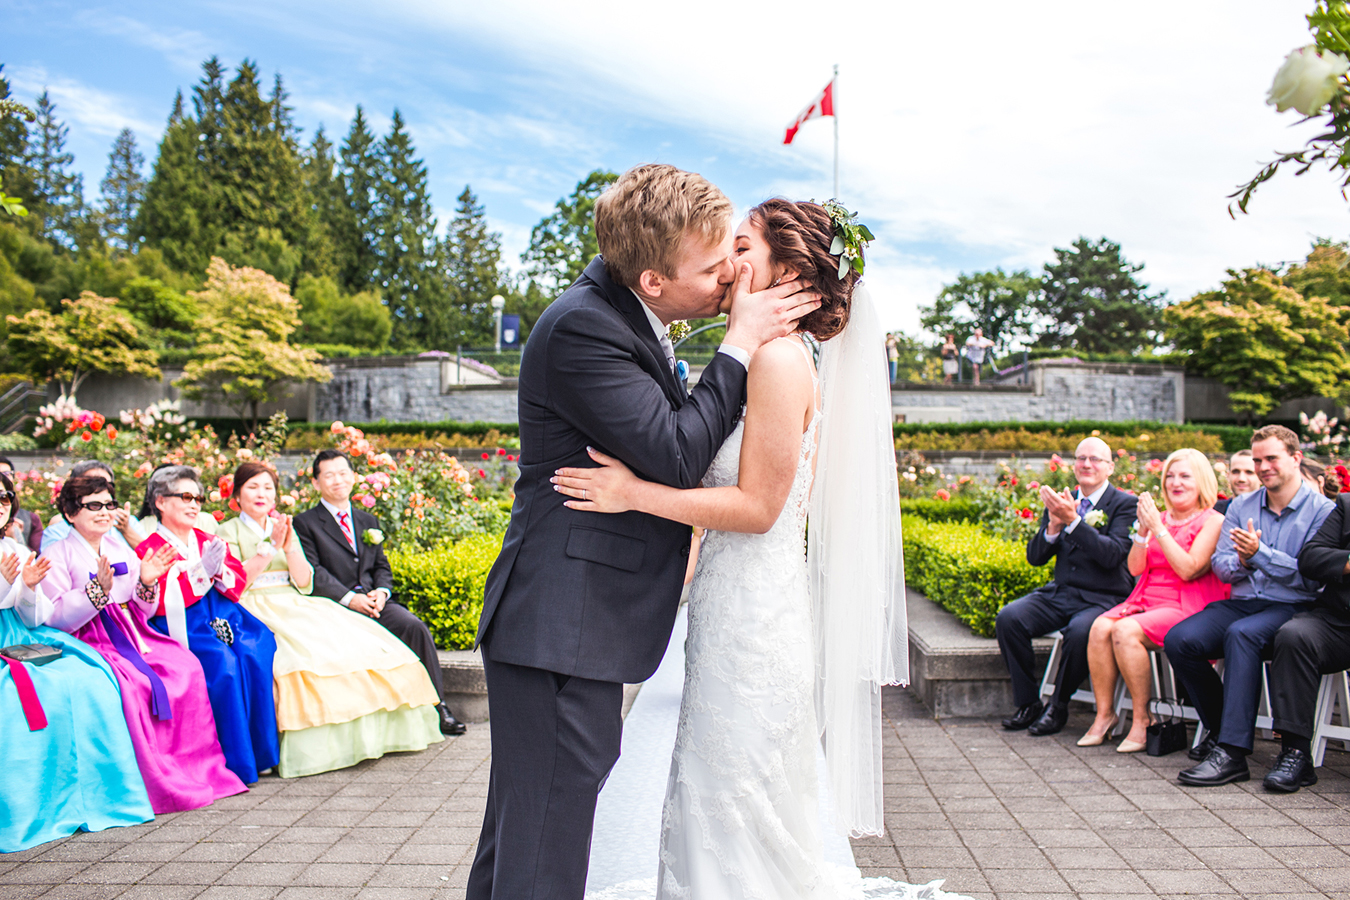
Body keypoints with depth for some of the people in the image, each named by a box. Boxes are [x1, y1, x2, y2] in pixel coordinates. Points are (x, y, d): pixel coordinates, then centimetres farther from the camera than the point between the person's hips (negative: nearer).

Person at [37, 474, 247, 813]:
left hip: (131, 632, 6)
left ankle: (197, 768, -11)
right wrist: (99, 589, -22)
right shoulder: (57, 555, 2)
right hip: (90, 639, -6)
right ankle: (158, 782, -23)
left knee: (186, 668, -20)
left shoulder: (121, 551, 20)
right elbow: (55, 617, -11)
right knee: (132, 683, -34)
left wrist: (146, 584, -2)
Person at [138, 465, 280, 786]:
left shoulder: (210, 542, 24)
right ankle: (236, 762, -21)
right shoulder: (149, 549, 6)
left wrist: (220, 570, -8)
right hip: (184, 626, -5)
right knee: (223, 663, -31)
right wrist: (200, 572, -18)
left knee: (259, 653, -24)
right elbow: (160, 601, -9)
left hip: (224, 615, 5)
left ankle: (263, 750, -16)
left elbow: (237, 584, 14)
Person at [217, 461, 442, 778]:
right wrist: (271, 546, -13)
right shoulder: (228, 532, 5)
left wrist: (289, 547, -8)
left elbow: (305, 584, 8)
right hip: (254, 611, -5)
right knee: (306, 652, -34)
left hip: (294, 608, 5)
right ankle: (312, 748, -31)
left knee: (353, 640, -18)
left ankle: (365, 732, -16)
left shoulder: (284, 528, 19)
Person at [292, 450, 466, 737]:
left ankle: (437, 706, -18)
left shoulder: (369, 521, 25)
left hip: (375, 599, 5)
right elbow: (313, 573, -5)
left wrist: (381, 591, -4)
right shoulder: (305, 524, 7)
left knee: (415, 626, -22)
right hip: (335, 606, -5)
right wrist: (349, 598, -18)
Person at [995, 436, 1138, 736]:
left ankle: (1058, 706, -10)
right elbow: (1034, 556, 7)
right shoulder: (1061, 503, 12)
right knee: (1008, 618, -20)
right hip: (1059, 593, 5)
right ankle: (1028, 703, -6)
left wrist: (1073, 521, -26)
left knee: (1080, 632, -35)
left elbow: (1113, 554, -18)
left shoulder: (1125, 504, -1)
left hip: (1102, 599, -5)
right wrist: (1053, 526, -12)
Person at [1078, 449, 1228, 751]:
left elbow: (1188, 570, -14)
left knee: (1125, 631, -31)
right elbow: (1135, 568, 10)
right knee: (1100, 627, -23)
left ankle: (1142, 718, -17)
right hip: (1146, 600, 6)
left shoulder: (1213, 522, 0)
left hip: (1186, 607, -6)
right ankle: (1104, 713, -14)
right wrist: (1143, 530, -4)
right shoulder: (1159, 518, 17)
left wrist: (1158, 528, -14)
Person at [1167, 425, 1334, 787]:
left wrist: (1260, 554, -20)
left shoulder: (1321, 510, 1)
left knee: (1242, 634, -37)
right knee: (1178, 639, -22)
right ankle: (1219, 729, 0)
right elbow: (1220, 565, 9)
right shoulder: (1241, 506, 16)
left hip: (1291, 607, -5)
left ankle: (1232, 752, -36)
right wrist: (1242, 561, -13)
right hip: (1241, 603, 5)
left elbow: (1311, 575, -11)